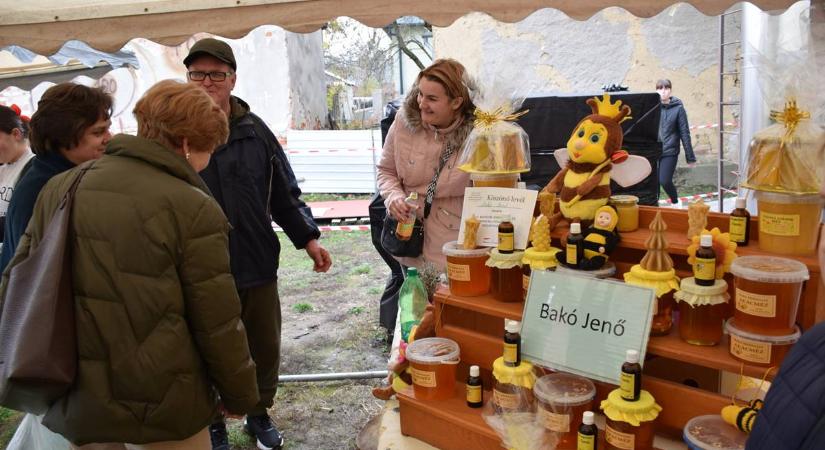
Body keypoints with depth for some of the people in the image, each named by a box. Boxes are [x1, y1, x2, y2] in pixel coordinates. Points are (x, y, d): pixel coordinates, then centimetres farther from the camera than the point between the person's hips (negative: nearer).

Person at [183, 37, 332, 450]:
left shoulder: (255, 131, 3)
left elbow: (284, 193, 9)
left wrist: (307, 237, 5)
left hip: (258, 268, 3)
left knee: (265, 349, 16)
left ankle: (259, 415, 40)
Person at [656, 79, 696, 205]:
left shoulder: (678, 108, -2)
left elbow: (684, 133, 0)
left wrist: (690, 157, 1)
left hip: (670, 151, -2)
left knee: (665, 181, -10)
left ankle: (675, 202, 18)